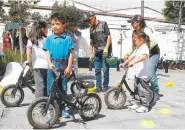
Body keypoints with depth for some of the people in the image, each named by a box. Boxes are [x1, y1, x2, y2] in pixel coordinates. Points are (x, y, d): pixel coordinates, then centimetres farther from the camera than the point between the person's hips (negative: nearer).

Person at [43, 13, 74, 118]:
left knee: (63, 87, 8)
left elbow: (70, 54, 1)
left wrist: (69, 67, -6)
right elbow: (47, 52, 3)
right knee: (51, 88, 3)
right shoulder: (49, 38, 4)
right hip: (53, 65, 0)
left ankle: (63, 108, 21)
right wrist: (50, 63, -12)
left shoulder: (67, 38, 1)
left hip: (63, 65, 0)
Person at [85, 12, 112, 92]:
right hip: (96, 52, 5)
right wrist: (91, 53, 12)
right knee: (97, 70, 6)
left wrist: (106, 48, -14)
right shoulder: (91, 28, 15)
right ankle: (98, 86, 13)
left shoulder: (103, 24, 0)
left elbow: (109, 37, -4)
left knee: (105, 70, -2)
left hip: (105, 52, -5)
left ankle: (105, 86, 9)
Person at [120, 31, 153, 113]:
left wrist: (133, 62, -44)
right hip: (137, 73, 10)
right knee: (138, 89, 18)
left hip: (143, 74, -10)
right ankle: (141, 103, 31)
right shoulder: (137, 48, 16)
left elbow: (143, 56, -35)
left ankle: (145, 106, 6)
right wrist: (124, 63, 20)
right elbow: (132, 56, 22)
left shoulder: (144, 48, -16)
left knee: (144, 90, -3)